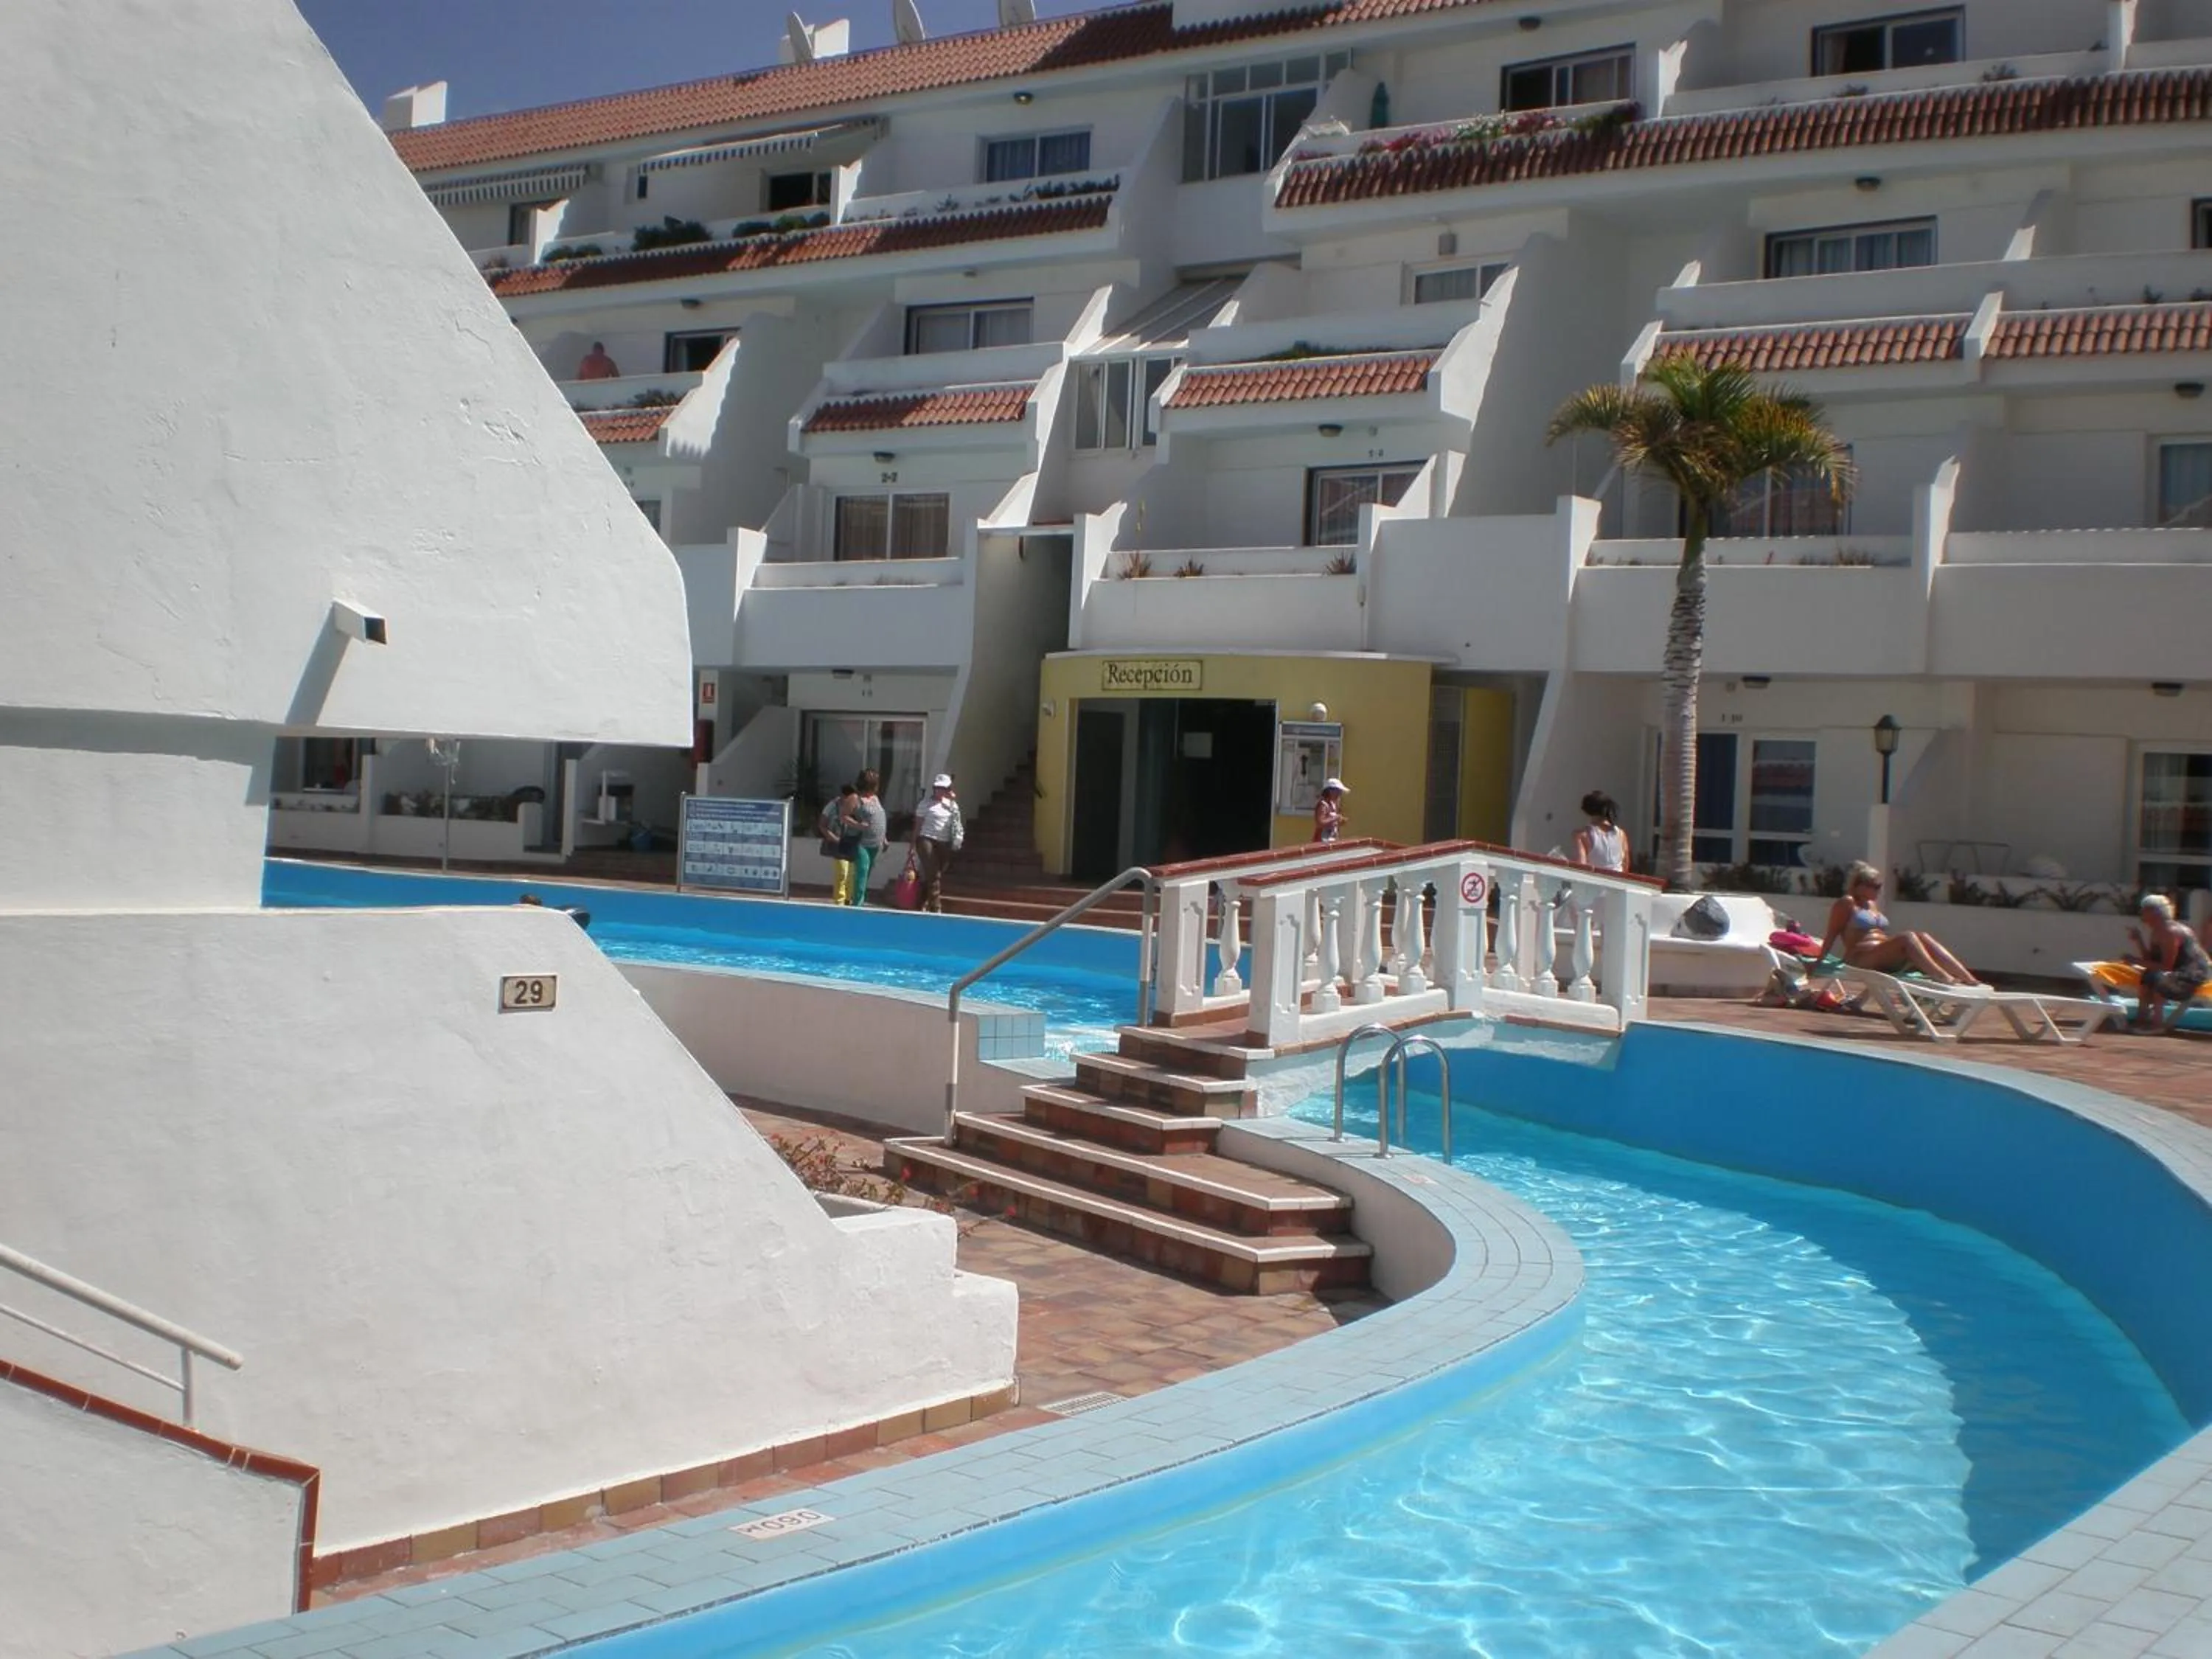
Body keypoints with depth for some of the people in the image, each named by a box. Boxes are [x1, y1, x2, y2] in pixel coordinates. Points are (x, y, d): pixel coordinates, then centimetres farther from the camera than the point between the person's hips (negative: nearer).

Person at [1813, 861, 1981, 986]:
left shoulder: (1873, 905, 24)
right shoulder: (1847, 903, 0)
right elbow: (1832, 936, -4)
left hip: (1885, 961, 8)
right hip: (1860, 960, -8)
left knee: (1924, 938, -15)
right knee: (1907, 939, -29)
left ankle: (1968, 979, -28)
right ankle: (1944, 979, -44)